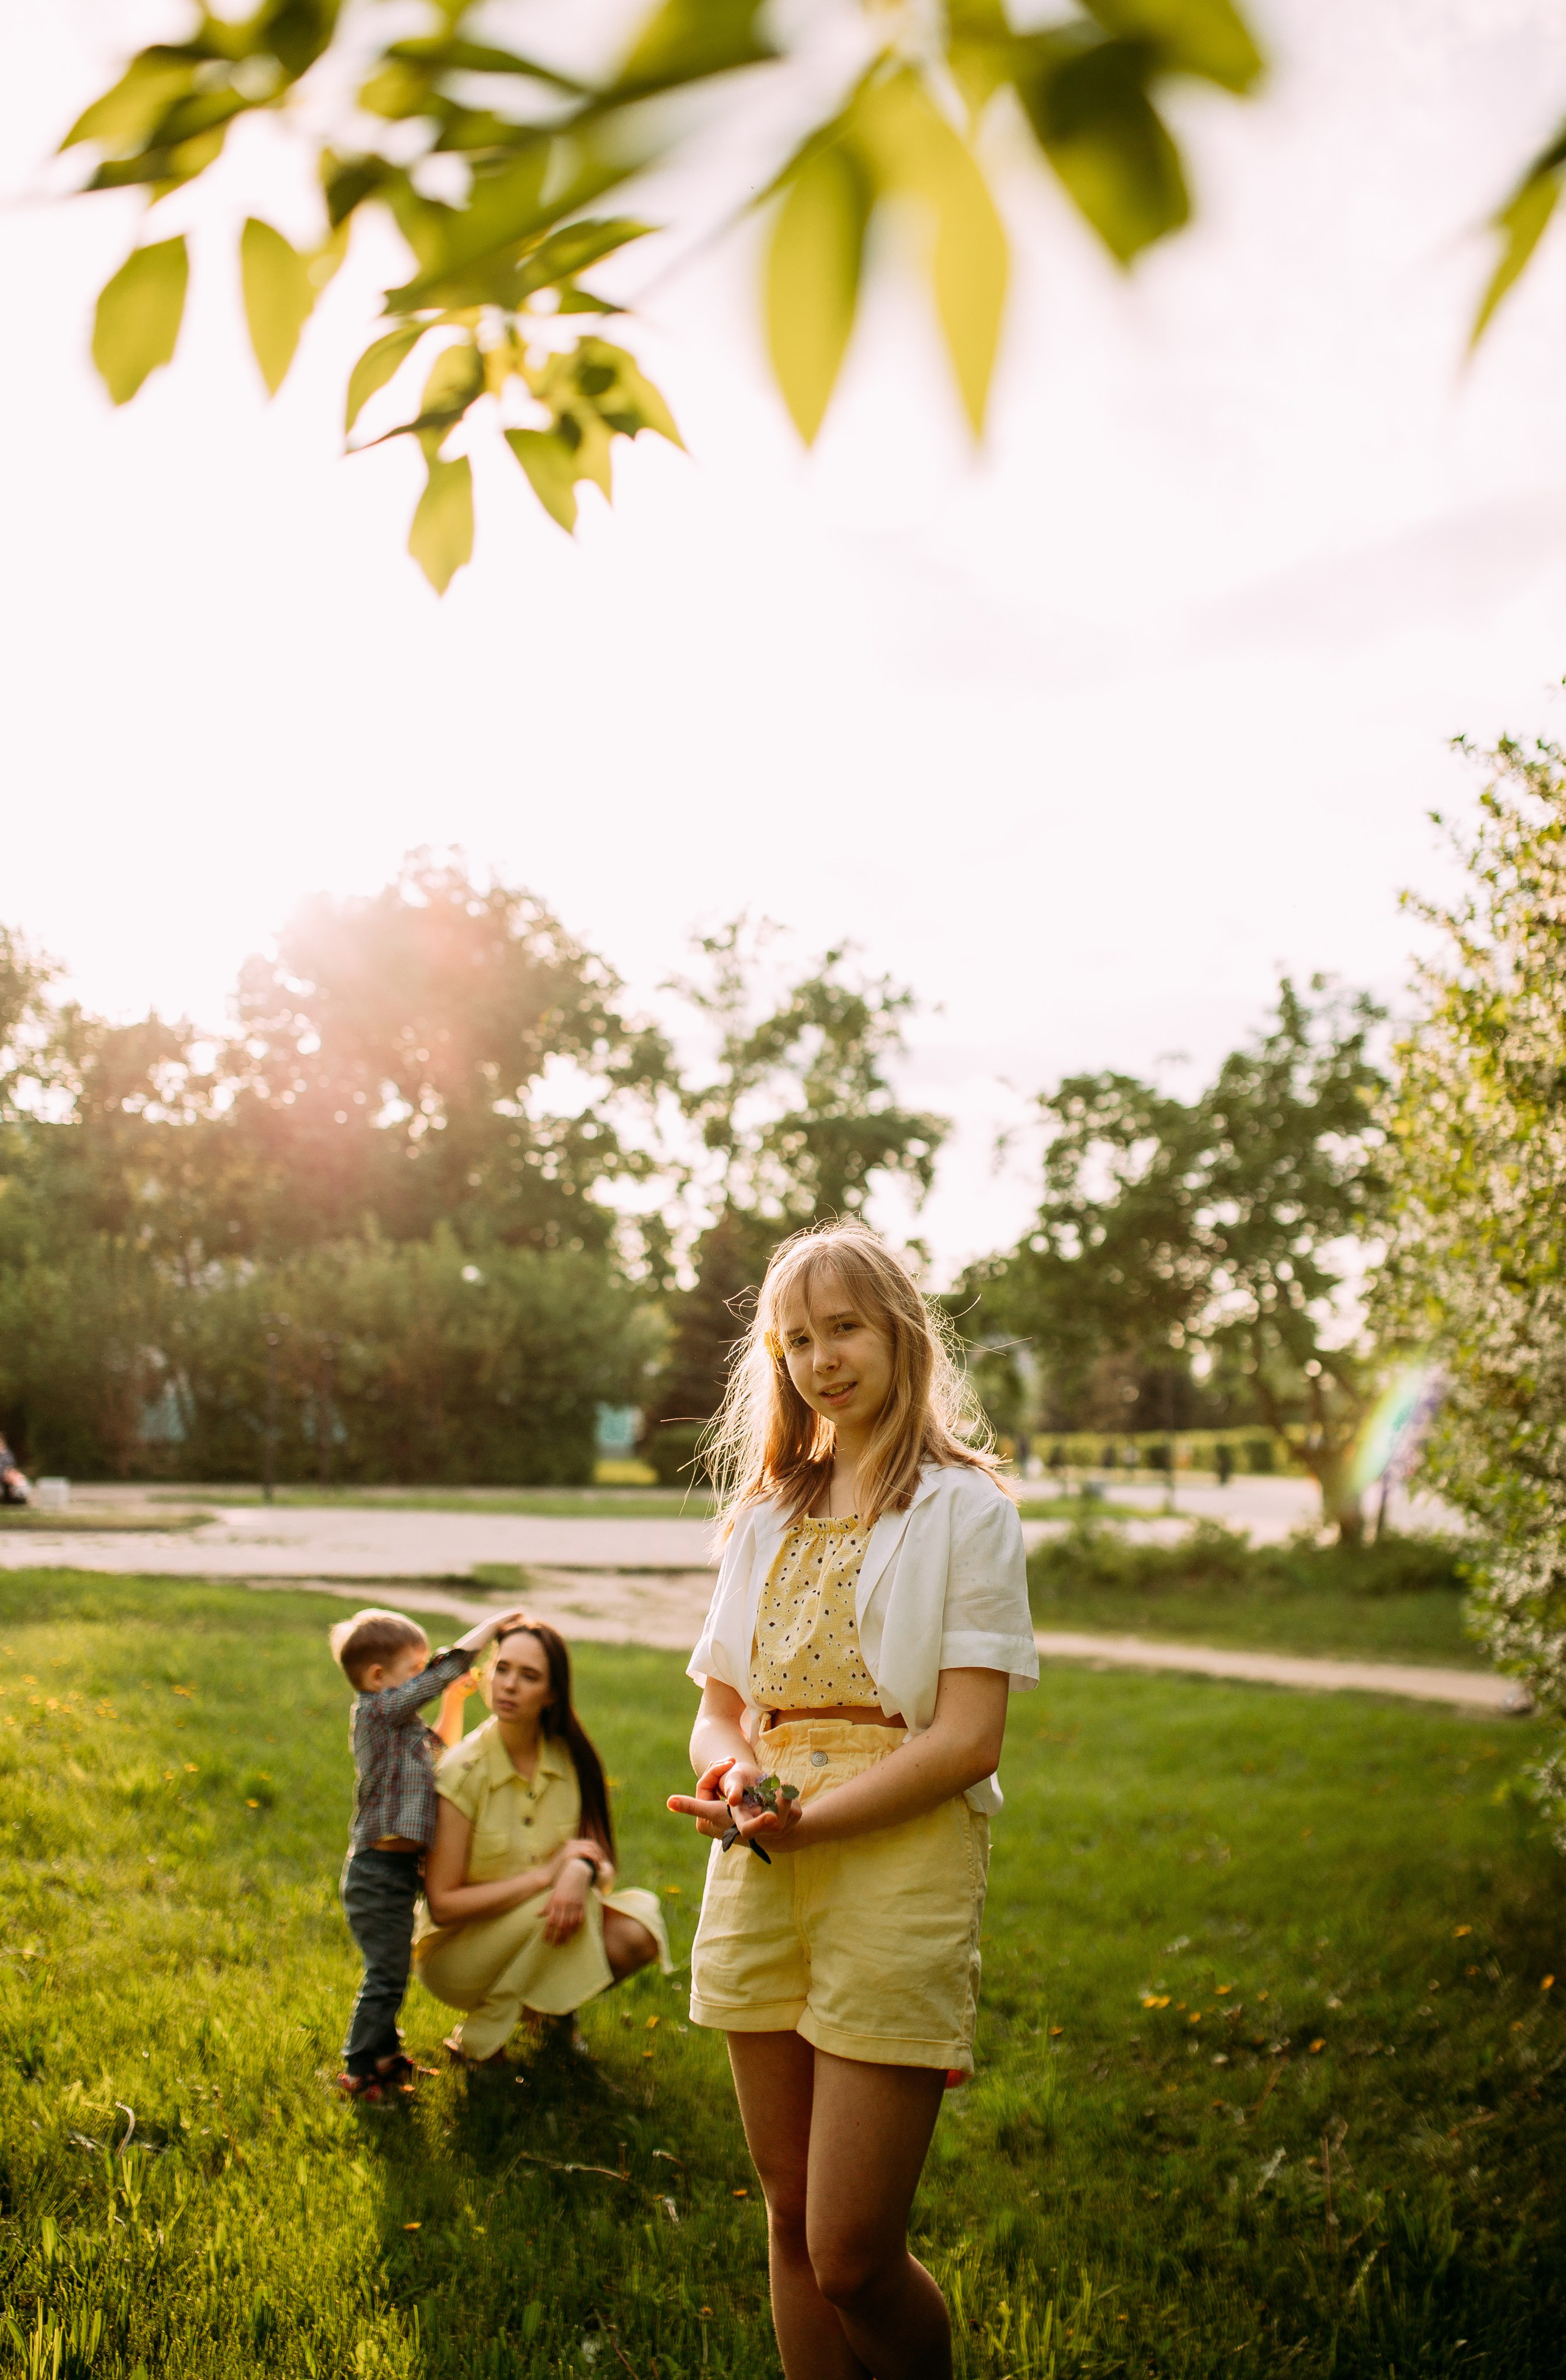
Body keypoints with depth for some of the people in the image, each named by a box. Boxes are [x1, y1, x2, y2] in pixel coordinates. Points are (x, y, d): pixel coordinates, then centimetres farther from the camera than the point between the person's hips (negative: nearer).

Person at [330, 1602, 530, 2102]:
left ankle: (383, 2055, 31)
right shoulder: (377, 1710, -13)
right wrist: (491, 1626, -9)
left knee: (390, 1972, 19)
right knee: (386, 1976, -4)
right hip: (380, 1871, -10)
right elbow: (442, 1672, -17)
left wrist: (455, 1701, 21)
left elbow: (441, 1753, 31)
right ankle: (359, 2072, 5)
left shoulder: (400, 1724, 15)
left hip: (397, 1870, 10)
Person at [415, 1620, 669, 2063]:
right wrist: (545, 1874, -25)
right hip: (456, 1954, -4)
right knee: (563, 1904, -31)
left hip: (540, 1939, 4)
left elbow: (602, 1859, -3)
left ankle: (550, 2006, 8)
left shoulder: (570, 1757, -7)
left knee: (636, 1932, -22)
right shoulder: (461, 1772, -19)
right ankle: (476, 2039, -10)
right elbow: (442, 1906, -19)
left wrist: (582, 1870, -28)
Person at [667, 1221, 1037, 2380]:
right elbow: (720, 1704, 15)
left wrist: (807, 1818, -20)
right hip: (761, 1887, 5)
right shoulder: (769, 1513, 14)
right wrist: (732, 1773, -8)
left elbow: (968, 1737, -11)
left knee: (854, 2257, -5)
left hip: (900, 1864, -5)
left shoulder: (964, 1509, -3)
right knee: (794, 2220, 11)